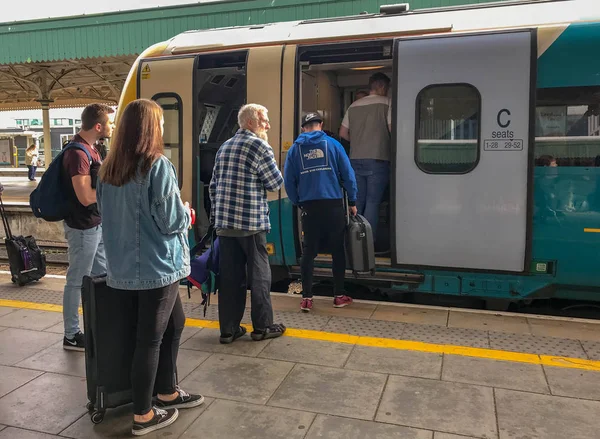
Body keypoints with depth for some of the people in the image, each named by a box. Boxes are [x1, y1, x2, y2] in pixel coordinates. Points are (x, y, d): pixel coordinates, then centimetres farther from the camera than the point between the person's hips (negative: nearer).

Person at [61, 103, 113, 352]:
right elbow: (86, 196, -24)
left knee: (101, 277, 17)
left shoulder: (90, 148, 10)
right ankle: (71, 336, 15)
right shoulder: (78, 153, -21)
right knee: (77, 281, 2)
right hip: (83, 227, -10)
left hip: (97, 224, 10)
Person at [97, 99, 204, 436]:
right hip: (156, 265, -8)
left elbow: (108, 215, 16)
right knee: (151, 337, 5)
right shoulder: (158, 165, -16)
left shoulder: (110, 168, 7)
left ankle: (167, 392, 34)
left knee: (175, 321, 22)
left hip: (125, 264, 8)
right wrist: (187, 213, 4)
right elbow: (172, 220, -18)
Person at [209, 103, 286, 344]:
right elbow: (275, 183, -6)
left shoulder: (224, 148, 15)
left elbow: (213, 186, 16)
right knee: (259, 274, 6)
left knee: (229, 276, 9)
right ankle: (262, 327, 15)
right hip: (251, 222, -6)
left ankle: (228, 329, 16)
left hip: (224, 221, 7)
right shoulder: (260, 146, -7)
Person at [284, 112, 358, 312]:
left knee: (309, 252, 8)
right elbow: (348, 174, 0)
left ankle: (306, 298, 9)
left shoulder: (295, 149, 7)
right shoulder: (332, 144, 2)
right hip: (333, 205, -1)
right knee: (338, 250, 10)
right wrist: (352, 202, 8)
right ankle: (339, 296, 18)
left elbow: (289, 182, 4)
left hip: (309, 206, 1)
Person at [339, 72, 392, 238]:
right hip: (377, 160, -5)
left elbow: (343, 133, 13)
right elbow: (392, 129, -10)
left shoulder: (354, 105, 13)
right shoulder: (386, 103, -2)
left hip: (355, 160, 5)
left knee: (357, 202, 11)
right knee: (373, 202, -1)